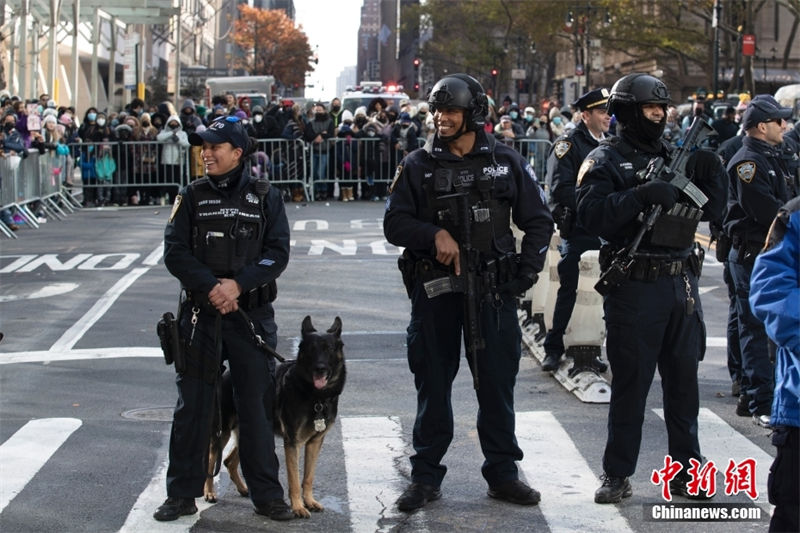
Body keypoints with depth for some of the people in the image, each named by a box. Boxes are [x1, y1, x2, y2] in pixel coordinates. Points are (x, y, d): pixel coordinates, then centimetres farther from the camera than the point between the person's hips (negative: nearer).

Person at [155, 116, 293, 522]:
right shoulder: (192, 197, 5)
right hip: (200, 313, 1)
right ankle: (183, 493, 13)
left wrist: (238, 283, -17)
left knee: (257, 406, 4)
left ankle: (267, 495, 13)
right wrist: (211, 287, -15)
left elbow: (278, 252, -3)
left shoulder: (265, 197, 3)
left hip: (252, 314, -1)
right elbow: (174, 252, -2)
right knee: (192, 405, 4)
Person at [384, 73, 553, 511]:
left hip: (492, 289, 0)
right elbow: (394, 224, 1)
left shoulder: (506, 163, 3)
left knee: (497, 382, 5)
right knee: (432, 384, 7)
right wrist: (435, 234, -16)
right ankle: (426, 476, 15)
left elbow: (538, 221, 8)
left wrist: (527, 271, -3)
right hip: (433, 289, 0)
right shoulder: (418, 166, 3)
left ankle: (502, 472, 17)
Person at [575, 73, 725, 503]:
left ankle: (686, 472, 19)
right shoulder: (606, 161, -3)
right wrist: (641, 196, -28)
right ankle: (617, 475, 9)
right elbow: (591, 214, -19)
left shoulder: (675, 156, 14)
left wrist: (710, 176, -6)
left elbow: (711, 210, 13)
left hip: (681, 285, 5)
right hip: (635, 287, -5)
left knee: (684, 382, 10)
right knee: (631, 383, 0)